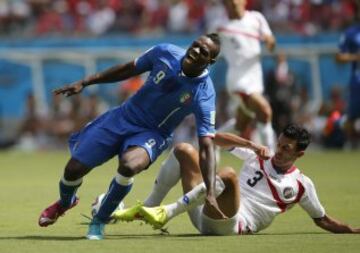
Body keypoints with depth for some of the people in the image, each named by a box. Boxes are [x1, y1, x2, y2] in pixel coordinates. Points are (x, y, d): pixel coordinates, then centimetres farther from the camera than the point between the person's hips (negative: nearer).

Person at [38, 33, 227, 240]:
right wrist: (85, 83, 4)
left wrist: (211, 192, -33)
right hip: (124, 117, 3)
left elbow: (206, 147, -25)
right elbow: (129, 69, 3)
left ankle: (99, 222, -8)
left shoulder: (204, 95, -24)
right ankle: (65, 202, 40)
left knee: (129, 165, -36)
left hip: (152, 134, -3)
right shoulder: (165, 53, -15)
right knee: (74, 168, -1)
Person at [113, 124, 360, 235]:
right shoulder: (257, 156, 16)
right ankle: (149, 208, -6)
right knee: (184, 150, 1)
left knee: (228, 174, -35)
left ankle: (167, 213, -31)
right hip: (205, 215, 5)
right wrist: (251, 144, -3)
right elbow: (218, 138, 11)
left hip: (233, 225, -5)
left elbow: (323, 220, 16)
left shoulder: (301, 185, 8)